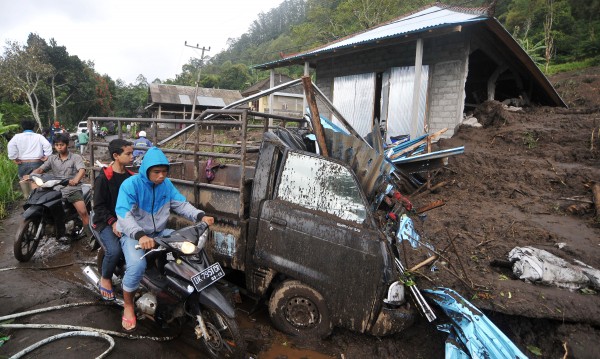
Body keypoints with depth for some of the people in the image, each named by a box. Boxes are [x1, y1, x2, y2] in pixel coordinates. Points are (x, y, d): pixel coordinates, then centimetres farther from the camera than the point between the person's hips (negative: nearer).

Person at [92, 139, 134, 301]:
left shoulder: (132, 177, 8)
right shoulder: (103, 178, -8)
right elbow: (99, 206, -9)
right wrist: (113, 222, -21)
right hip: (106, 222, -4)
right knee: (114, 250, -28)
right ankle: (105, 279, 3)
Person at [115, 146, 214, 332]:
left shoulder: (166, 184, 0)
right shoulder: (131, 184, -19)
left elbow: (181, 204, 0)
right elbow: (124, 214, -29)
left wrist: (200, 216, -18)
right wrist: (140, 235, -46)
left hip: (159, 233, 6)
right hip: (133, 235, -5)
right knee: (137, 264, -32)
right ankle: (128, 305, -4)